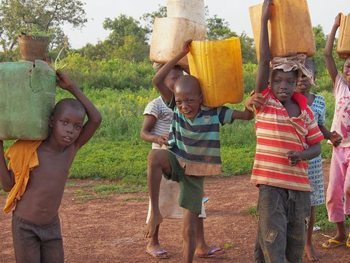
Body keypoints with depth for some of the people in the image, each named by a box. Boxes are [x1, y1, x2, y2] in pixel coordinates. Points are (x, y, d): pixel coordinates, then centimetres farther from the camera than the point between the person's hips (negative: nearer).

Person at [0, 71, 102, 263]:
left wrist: (71, 87, -15)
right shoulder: (29, 150, -13)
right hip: (24, 226, -3)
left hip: (52, 226, 3)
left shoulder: (72, 148, -6)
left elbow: (96, 119, -15)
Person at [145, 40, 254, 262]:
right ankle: (155, 211, -26)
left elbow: (247, 115, -11)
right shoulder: (176, 108, -10)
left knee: (190, 228, -1)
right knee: (155, 156, -38)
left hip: (195, 172, 0)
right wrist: (182, 54, -25)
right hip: (176, 162, 0)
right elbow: (158, 81, -22)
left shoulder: (214, 113, -12)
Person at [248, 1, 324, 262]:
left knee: (296, 240, 11)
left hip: (299, 182, 4)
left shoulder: (305, 111, 7)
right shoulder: (265, 103, -2)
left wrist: (301, 155, -13)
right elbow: (264, 61, -10)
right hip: (270, 182, -4)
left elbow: (316, 147, 11)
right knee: (273, 239, -8)